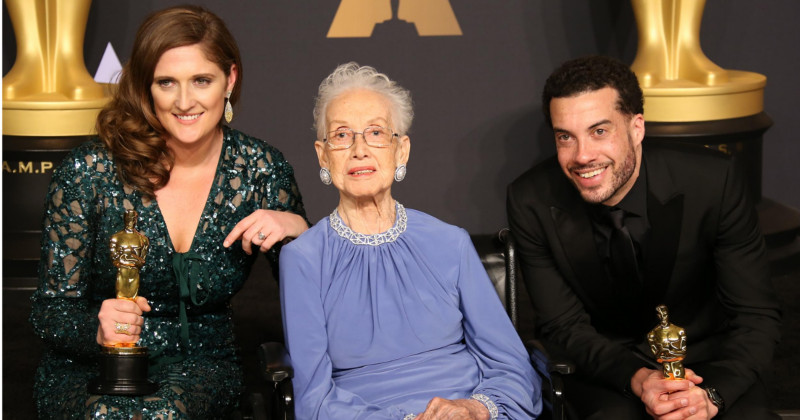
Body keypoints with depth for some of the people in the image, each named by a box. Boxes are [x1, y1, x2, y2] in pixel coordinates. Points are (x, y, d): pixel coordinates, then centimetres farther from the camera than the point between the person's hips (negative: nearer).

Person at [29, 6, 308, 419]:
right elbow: (51, 308, -4)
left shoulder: (260, 169, -1)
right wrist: (97, 328, -27)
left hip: (199, 367, 0)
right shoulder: (89, 172, -8)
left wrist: (298, 230, -16)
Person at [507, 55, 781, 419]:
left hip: (707, 355, 0)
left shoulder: (713, 181, -19)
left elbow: (756, 316, -14)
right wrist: (635, 378, -28)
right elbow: (564, 326, -8)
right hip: (605, 362, 0)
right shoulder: (531, 202, -16)